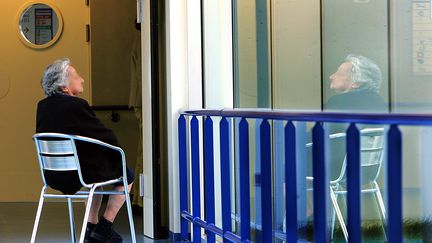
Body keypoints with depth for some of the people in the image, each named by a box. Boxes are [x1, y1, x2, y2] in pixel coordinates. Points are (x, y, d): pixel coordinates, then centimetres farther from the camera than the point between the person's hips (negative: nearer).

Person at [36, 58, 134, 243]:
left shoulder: (42, 106, 2)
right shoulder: (77, 105, -21)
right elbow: (106, 137, -14)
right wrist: (118, 156, 7)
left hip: (53, 175, 8)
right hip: (79, 173, -8)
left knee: (97, 167, 35)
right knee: (127, 175, 15)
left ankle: (92, 228, 32)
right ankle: (105, 226, 14)